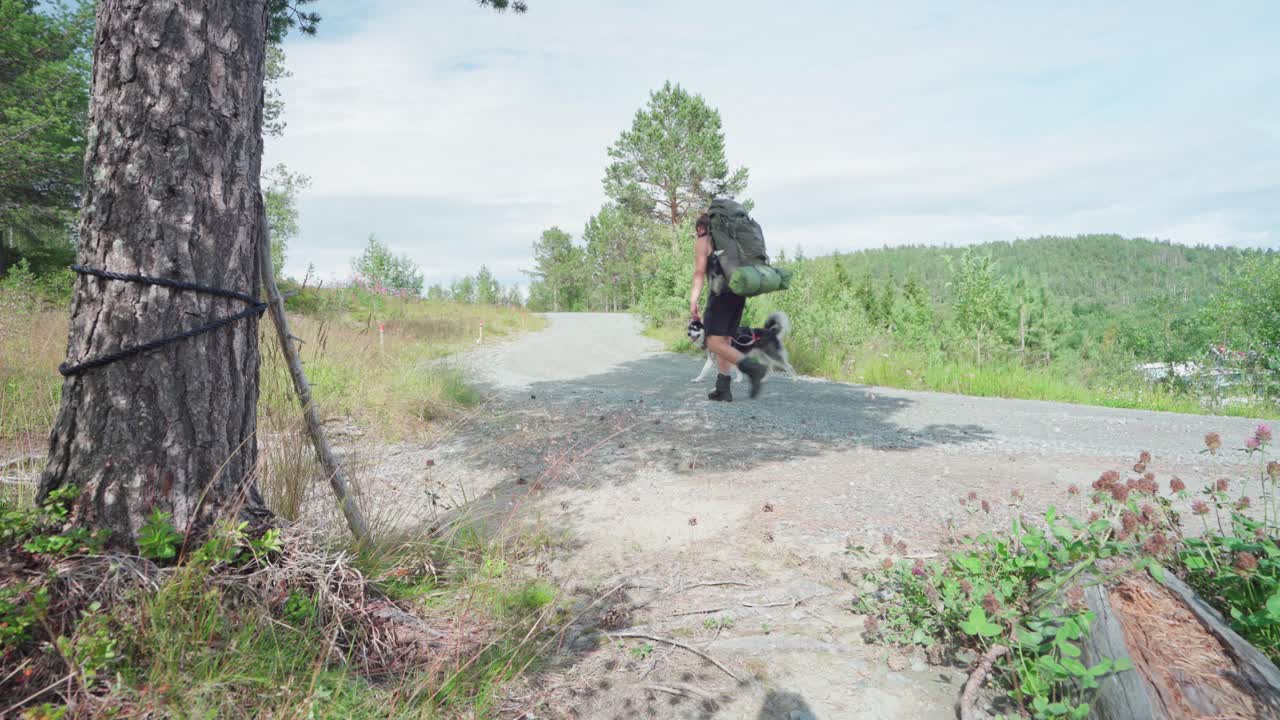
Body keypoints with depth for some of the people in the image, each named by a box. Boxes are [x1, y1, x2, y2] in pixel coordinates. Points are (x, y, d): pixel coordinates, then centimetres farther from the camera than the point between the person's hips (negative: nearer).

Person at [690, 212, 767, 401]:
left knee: (714, 343, -9)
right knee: (723, 341, 12)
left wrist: (693, 301, -13)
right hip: (739, 293, 8)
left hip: (722, 293, -8)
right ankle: (723, 389, 9)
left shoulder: (702, 242, 2)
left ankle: (752, 368, -25)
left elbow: (699, 272, -9)